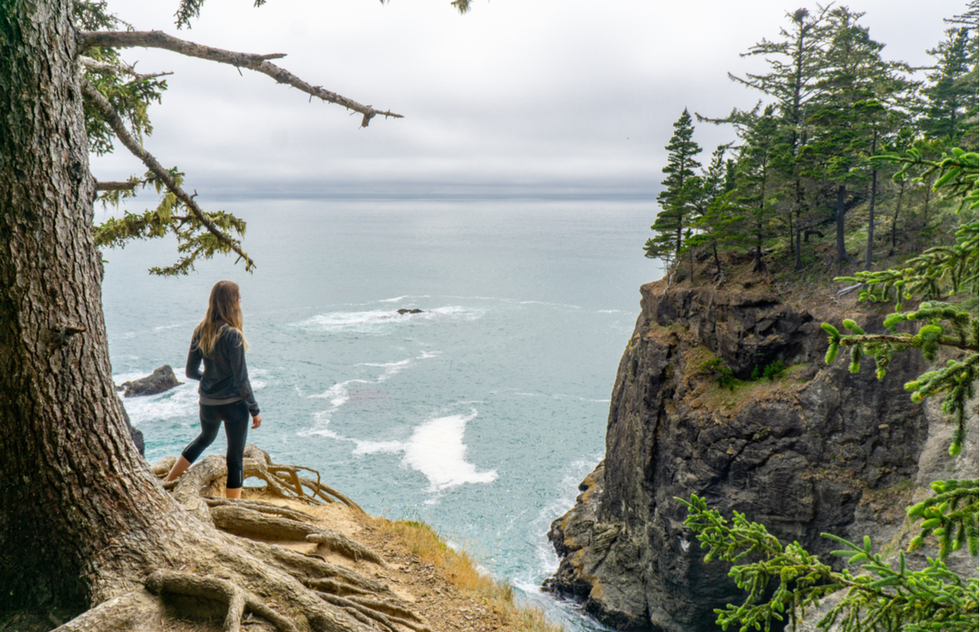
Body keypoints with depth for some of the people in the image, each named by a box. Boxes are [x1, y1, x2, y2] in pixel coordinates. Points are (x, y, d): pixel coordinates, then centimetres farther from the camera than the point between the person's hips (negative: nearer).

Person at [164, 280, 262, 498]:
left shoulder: (200, 331, -2)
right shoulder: (233, 335, -20)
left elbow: (190, 371, 5)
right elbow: (241, 379, -17)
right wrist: (254, 410, -7)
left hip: (208, 403, 6)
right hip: (234, 404, -6)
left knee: (205, 438, 33)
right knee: (236, 456, 6)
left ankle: (167, 482, 40)